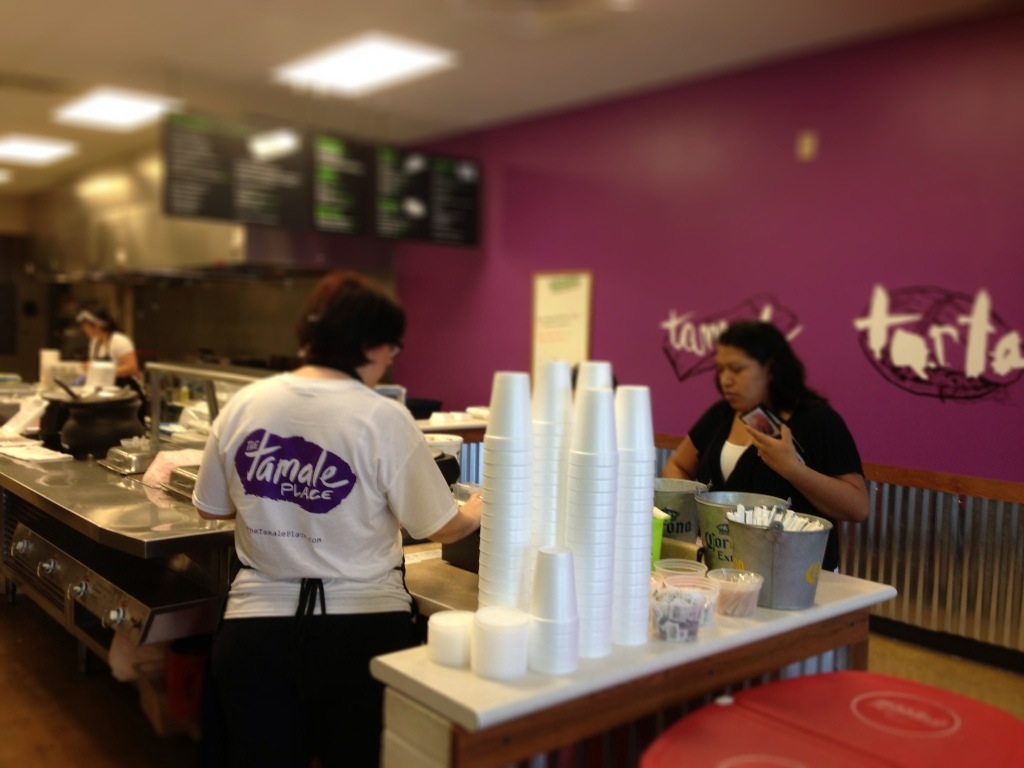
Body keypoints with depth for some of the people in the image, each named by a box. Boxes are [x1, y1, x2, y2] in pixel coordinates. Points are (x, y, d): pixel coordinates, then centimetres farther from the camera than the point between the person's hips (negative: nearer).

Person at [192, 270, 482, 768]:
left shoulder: (243, 405, -2)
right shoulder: (382, 418, -14)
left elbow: (211, 508, 11)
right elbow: (441, 528, -6)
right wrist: (478, 510, 15)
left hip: (256, 631, 3)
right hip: (362, 631, -2)